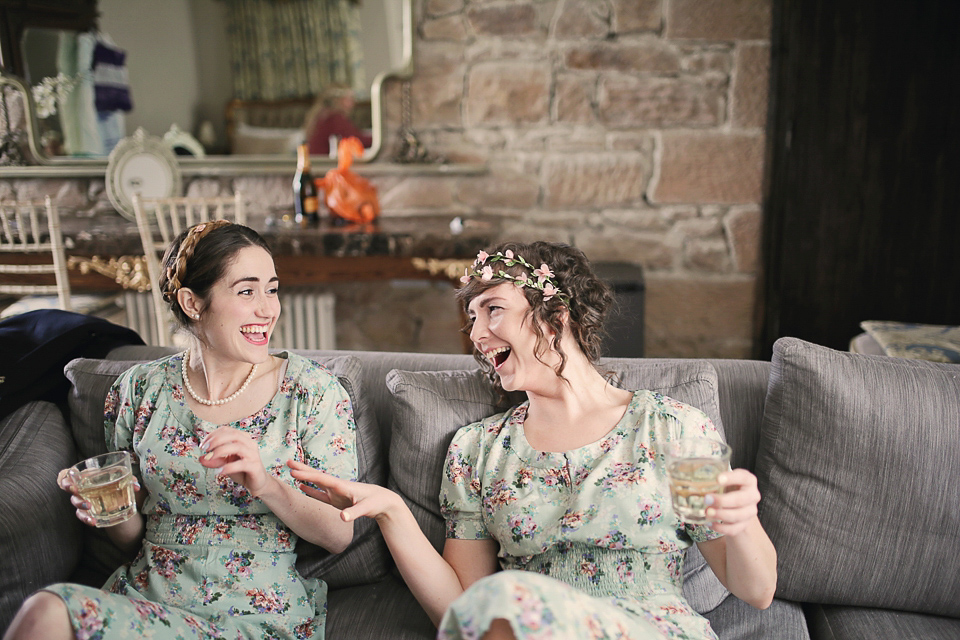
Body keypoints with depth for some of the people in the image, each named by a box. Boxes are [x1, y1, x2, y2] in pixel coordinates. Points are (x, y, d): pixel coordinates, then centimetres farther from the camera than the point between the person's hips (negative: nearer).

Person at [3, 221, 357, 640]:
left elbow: (340, 535, -5)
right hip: (147, 599, 3)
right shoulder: (139, 389, 3)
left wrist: (265, 485, -22)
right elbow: (134, 537, 13)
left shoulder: (312, 390, -5)